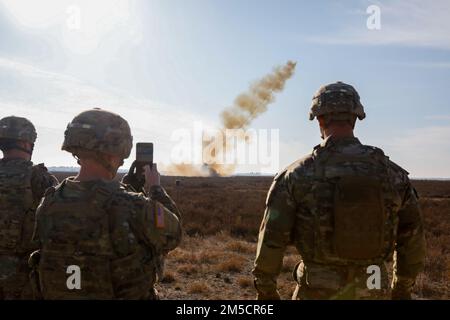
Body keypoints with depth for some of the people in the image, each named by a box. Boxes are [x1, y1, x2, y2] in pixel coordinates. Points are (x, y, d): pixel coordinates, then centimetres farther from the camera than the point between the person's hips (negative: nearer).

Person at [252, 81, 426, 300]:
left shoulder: (297, 175, -13)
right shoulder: (392, 172, -5)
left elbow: (271, 239, -11)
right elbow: (413, 240, 4)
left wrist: (265, 291, 3)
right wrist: (403, 288, 19)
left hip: (319, 292, -2)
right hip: (372, 292, 3)